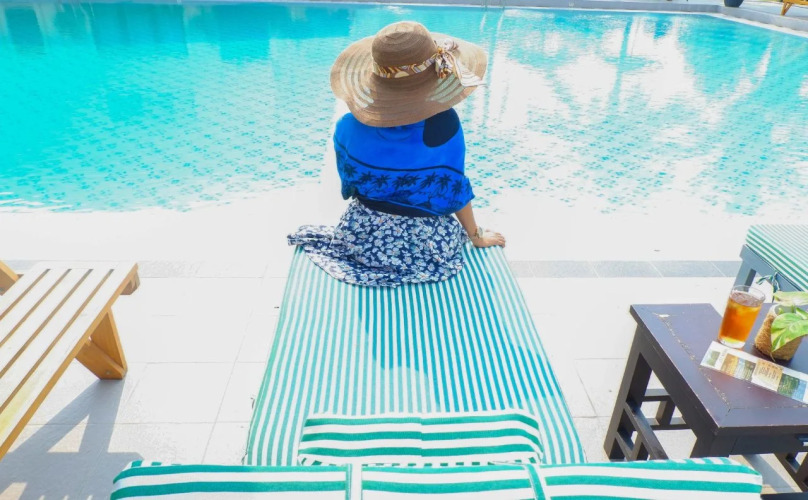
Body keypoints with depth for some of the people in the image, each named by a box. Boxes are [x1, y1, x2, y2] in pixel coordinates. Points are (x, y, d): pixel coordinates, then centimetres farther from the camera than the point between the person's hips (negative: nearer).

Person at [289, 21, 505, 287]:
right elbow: (455, 192, -13)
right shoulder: (443, 123, -24)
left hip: (364, 237, 3)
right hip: (428, 244, -3)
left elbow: (349, 187, 1)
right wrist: (477, 236, 5)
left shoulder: (349, 126, -16)